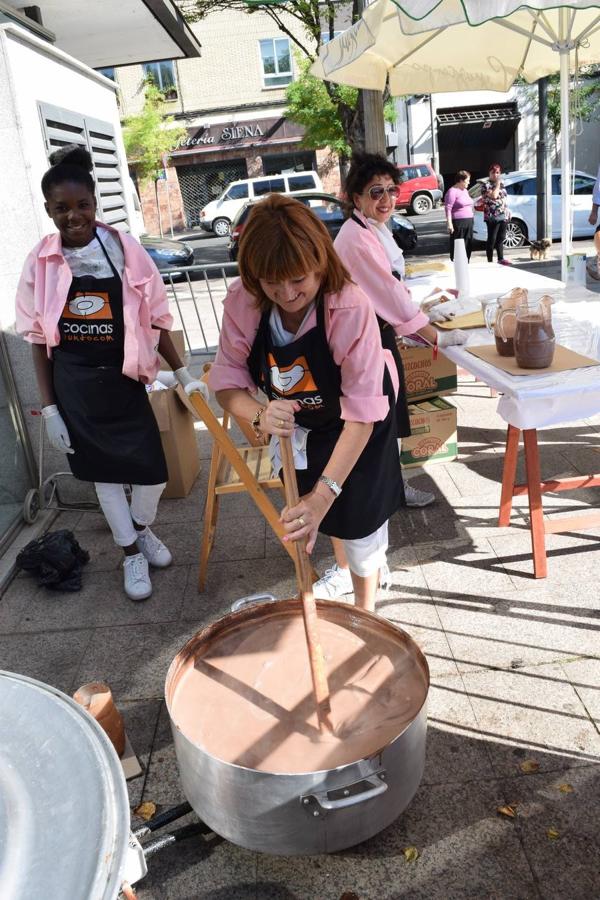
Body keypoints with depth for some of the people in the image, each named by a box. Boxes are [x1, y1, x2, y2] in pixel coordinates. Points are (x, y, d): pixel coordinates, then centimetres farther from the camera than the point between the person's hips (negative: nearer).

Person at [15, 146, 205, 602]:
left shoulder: (125, 249, -7)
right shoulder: (41, 262, -5)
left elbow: (156, 319, 1)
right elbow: (39, 339, 0)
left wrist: (185, 374, 2)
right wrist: (49, 407, -2)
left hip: (123, 380, 0)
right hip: (73, 387, 1)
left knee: (153, 474, 2)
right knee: (105, 473, 12)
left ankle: (142, 529, 36)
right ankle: (132, 553, 33)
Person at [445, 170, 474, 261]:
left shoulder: (465, 191, 18)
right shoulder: (452, 191, -9)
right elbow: (448, 208, -15)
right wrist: (449, 224, -22)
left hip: (469, 222, 8)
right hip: (458, 222, -8)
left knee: (468, 245, 9)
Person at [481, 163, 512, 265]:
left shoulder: (501, 184, 17)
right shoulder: (486, 185, -6)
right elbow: (494, 196, -22)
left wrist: (508, 211, 18)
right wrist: (497, 184, -13)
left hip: (503, 216, 7)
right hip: (493, 216, -7)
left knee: (501, 238, 11)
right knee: (492, 239, -3)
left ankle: (501, 259, 18)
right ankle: (490, 261, 1)